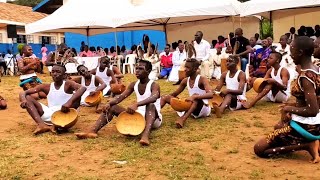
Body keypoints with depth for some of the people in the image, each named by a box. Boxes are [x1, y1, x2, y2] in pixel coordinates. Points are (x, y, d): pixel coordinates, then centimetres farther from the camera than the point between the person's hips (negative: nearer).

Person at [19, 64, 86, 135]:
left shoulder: (67, 84, -2)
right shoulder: (46, 87, 8)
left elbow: (83, 88, -24)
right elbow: (23, 93, 5)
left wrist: (69, 102, -39)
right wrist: (23, 100, -21)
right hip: (50, 115, 4)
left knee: (77, 94, -23)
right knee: (27, 98, -4)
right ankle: (42, 125, -26)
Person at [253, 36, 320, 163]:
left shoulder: (305, 77, -24)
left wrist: (289, 108, -14)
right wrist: (292, 107, 8)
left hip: (304, 126, -9)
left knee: (259, 149, -5)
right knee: (278, 127, 37)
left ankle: (305, 145, -7)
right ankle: (309, 141, 14)